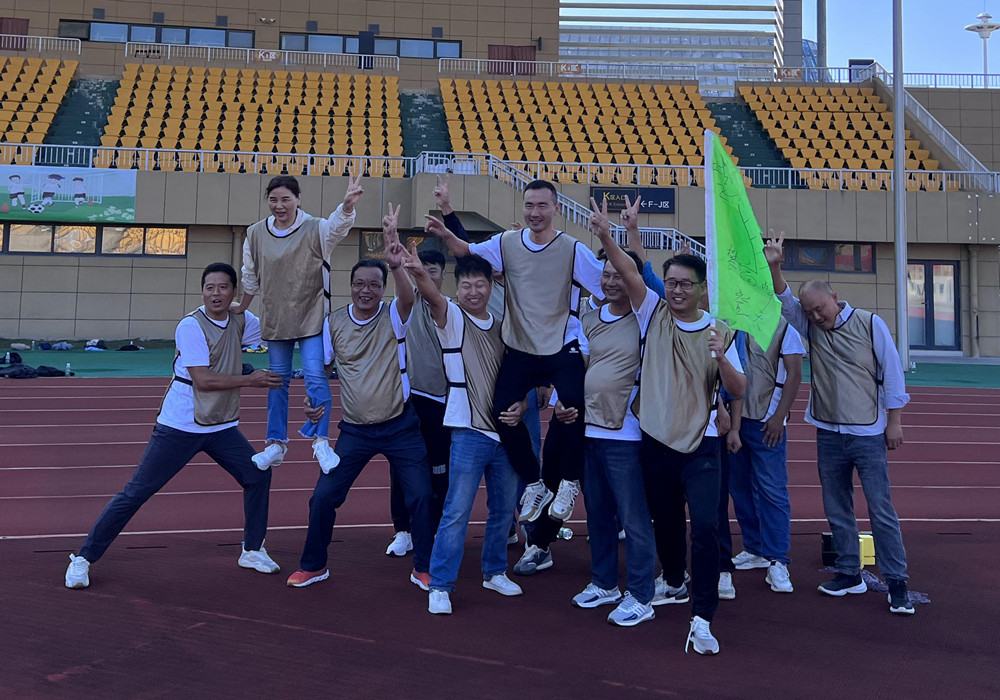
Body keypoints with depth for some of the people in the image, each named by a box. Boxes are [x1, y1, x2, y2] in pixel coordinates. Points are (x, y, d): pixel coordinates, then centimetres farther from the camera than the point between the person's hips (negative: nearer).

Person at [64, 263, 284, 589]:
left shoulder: (241, 321, 1)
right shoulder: (190, 326, -17)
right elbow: (203, 380, -22)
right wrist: (250, 380, -19)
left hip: (222, 428, 6)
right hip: (179, 427, -6)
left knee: (258, 475, 3)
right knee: (135, 493, -4)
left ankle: (252, 550, 20)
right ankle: (83, 558, 9)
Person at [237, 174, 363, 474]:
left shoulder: (315, 229, -9)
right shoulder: (256, 234, 1)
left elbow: (338, 224, -32)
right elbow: (250, 279, 13)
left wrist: (348, 203, -52)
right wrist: (240, 309, 22)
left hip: (311, 317, -3)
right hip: (274, 319, 4)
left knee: (316, 376, -11)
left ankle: (321, 442, -1)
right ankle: (276, 444, 24)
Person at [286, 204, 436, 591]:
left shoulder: (393, 317, -8)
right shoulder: (334, 322, 0)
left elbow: (408, 297, -31)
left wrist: (396, 265, -50)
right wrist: (317, 401, -6)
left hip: (400, 425, -2)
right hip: (355, 429, 2)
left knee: (421, 496, -3)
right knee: (323, 497, 2)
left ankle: (423, 568, 17)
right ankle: (313, 566, 24)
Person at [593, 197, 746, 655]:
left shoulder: (719, 332, -1)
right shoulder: (653, 315, 1)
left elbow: (738, 391, -5)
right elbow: (629, 272, -14)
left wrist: (722, 358, -24)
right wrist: (605, 237, -29)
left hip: (700, 446, -2)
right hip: (655, 442, 2)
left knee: (706, 526, -13)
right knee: (665, 519, 19)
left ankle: (702, 620, -5)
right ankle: (674, 583, 44)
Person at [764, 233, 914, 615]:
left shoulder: (870, 324, -6)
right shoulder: (810, 326, 4)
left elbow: (892, 373, -3)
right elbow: (784, 299, -10)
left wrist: (894, 421, -3)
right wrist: (773, 267, -28)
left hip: (868, 434, -4)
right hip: (828, 434, 4)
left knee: (881, 509, -3)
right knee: (837, 510, 11)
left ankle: (897, 582, 6)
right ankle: (849, 574, 24)